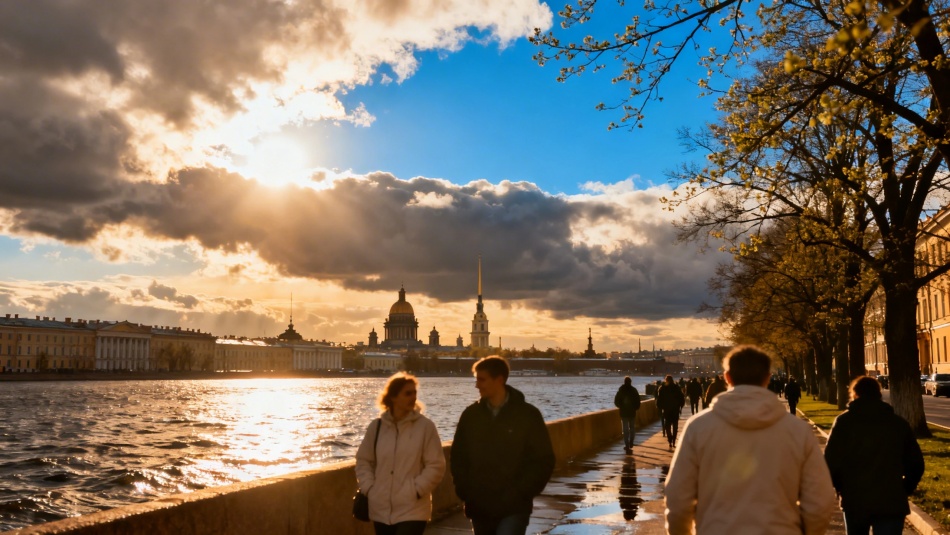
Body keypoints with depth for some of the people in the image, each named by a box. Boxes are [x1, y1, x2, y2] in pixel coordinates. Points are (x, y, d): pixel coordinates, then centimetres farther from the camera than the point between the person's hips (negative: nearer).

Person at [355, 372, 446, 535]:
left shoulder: (425, 426, -7)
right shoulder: (377, 426, 2)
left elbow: (436, 465, -6)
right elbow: (363, 461, 11)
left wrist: (416, 490, -13)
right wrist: (369, 487, -1)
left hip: (412, 510, -3)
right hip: (381, 509, 4)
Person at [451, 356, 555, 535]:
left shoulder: (527, 415, -6)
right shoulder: (471, 415, 3)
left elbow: (544, 460, -5)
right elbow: (458, 457, 10)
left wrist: (520, 493, -12)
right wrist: (465, 491, -2)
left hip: (514, 508, -4)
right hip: (479, 507, 4)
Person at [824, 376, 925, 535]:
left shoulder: (844, 421, -2)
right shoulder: (899, 423, 5)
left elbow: (831, 462, -10)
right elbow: (916, 464, 5)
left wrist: (841, 487, 7)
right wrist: (903, 490, 18)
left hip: (854, 501, 0)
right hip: (891, 503, 0)